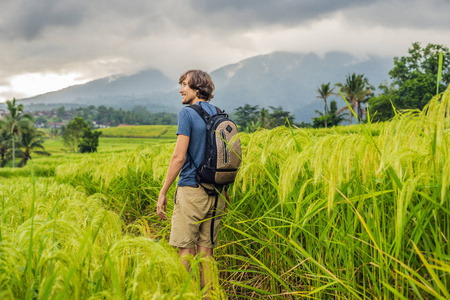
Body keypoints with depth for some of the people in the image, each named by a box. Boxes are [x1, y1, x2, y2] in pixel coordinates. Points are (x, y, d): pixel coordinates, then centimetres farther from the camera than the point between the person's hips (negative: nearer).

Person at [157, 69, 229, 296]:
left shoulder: (187, 114, -8)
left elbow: (179, 157, -13)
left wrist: (163, 192, -8)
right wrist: (224, 190, 22)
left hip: (191, 190, -7)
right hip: (216, 193, 7)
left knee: (185, 251, -2)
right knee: (206, 252, 10)